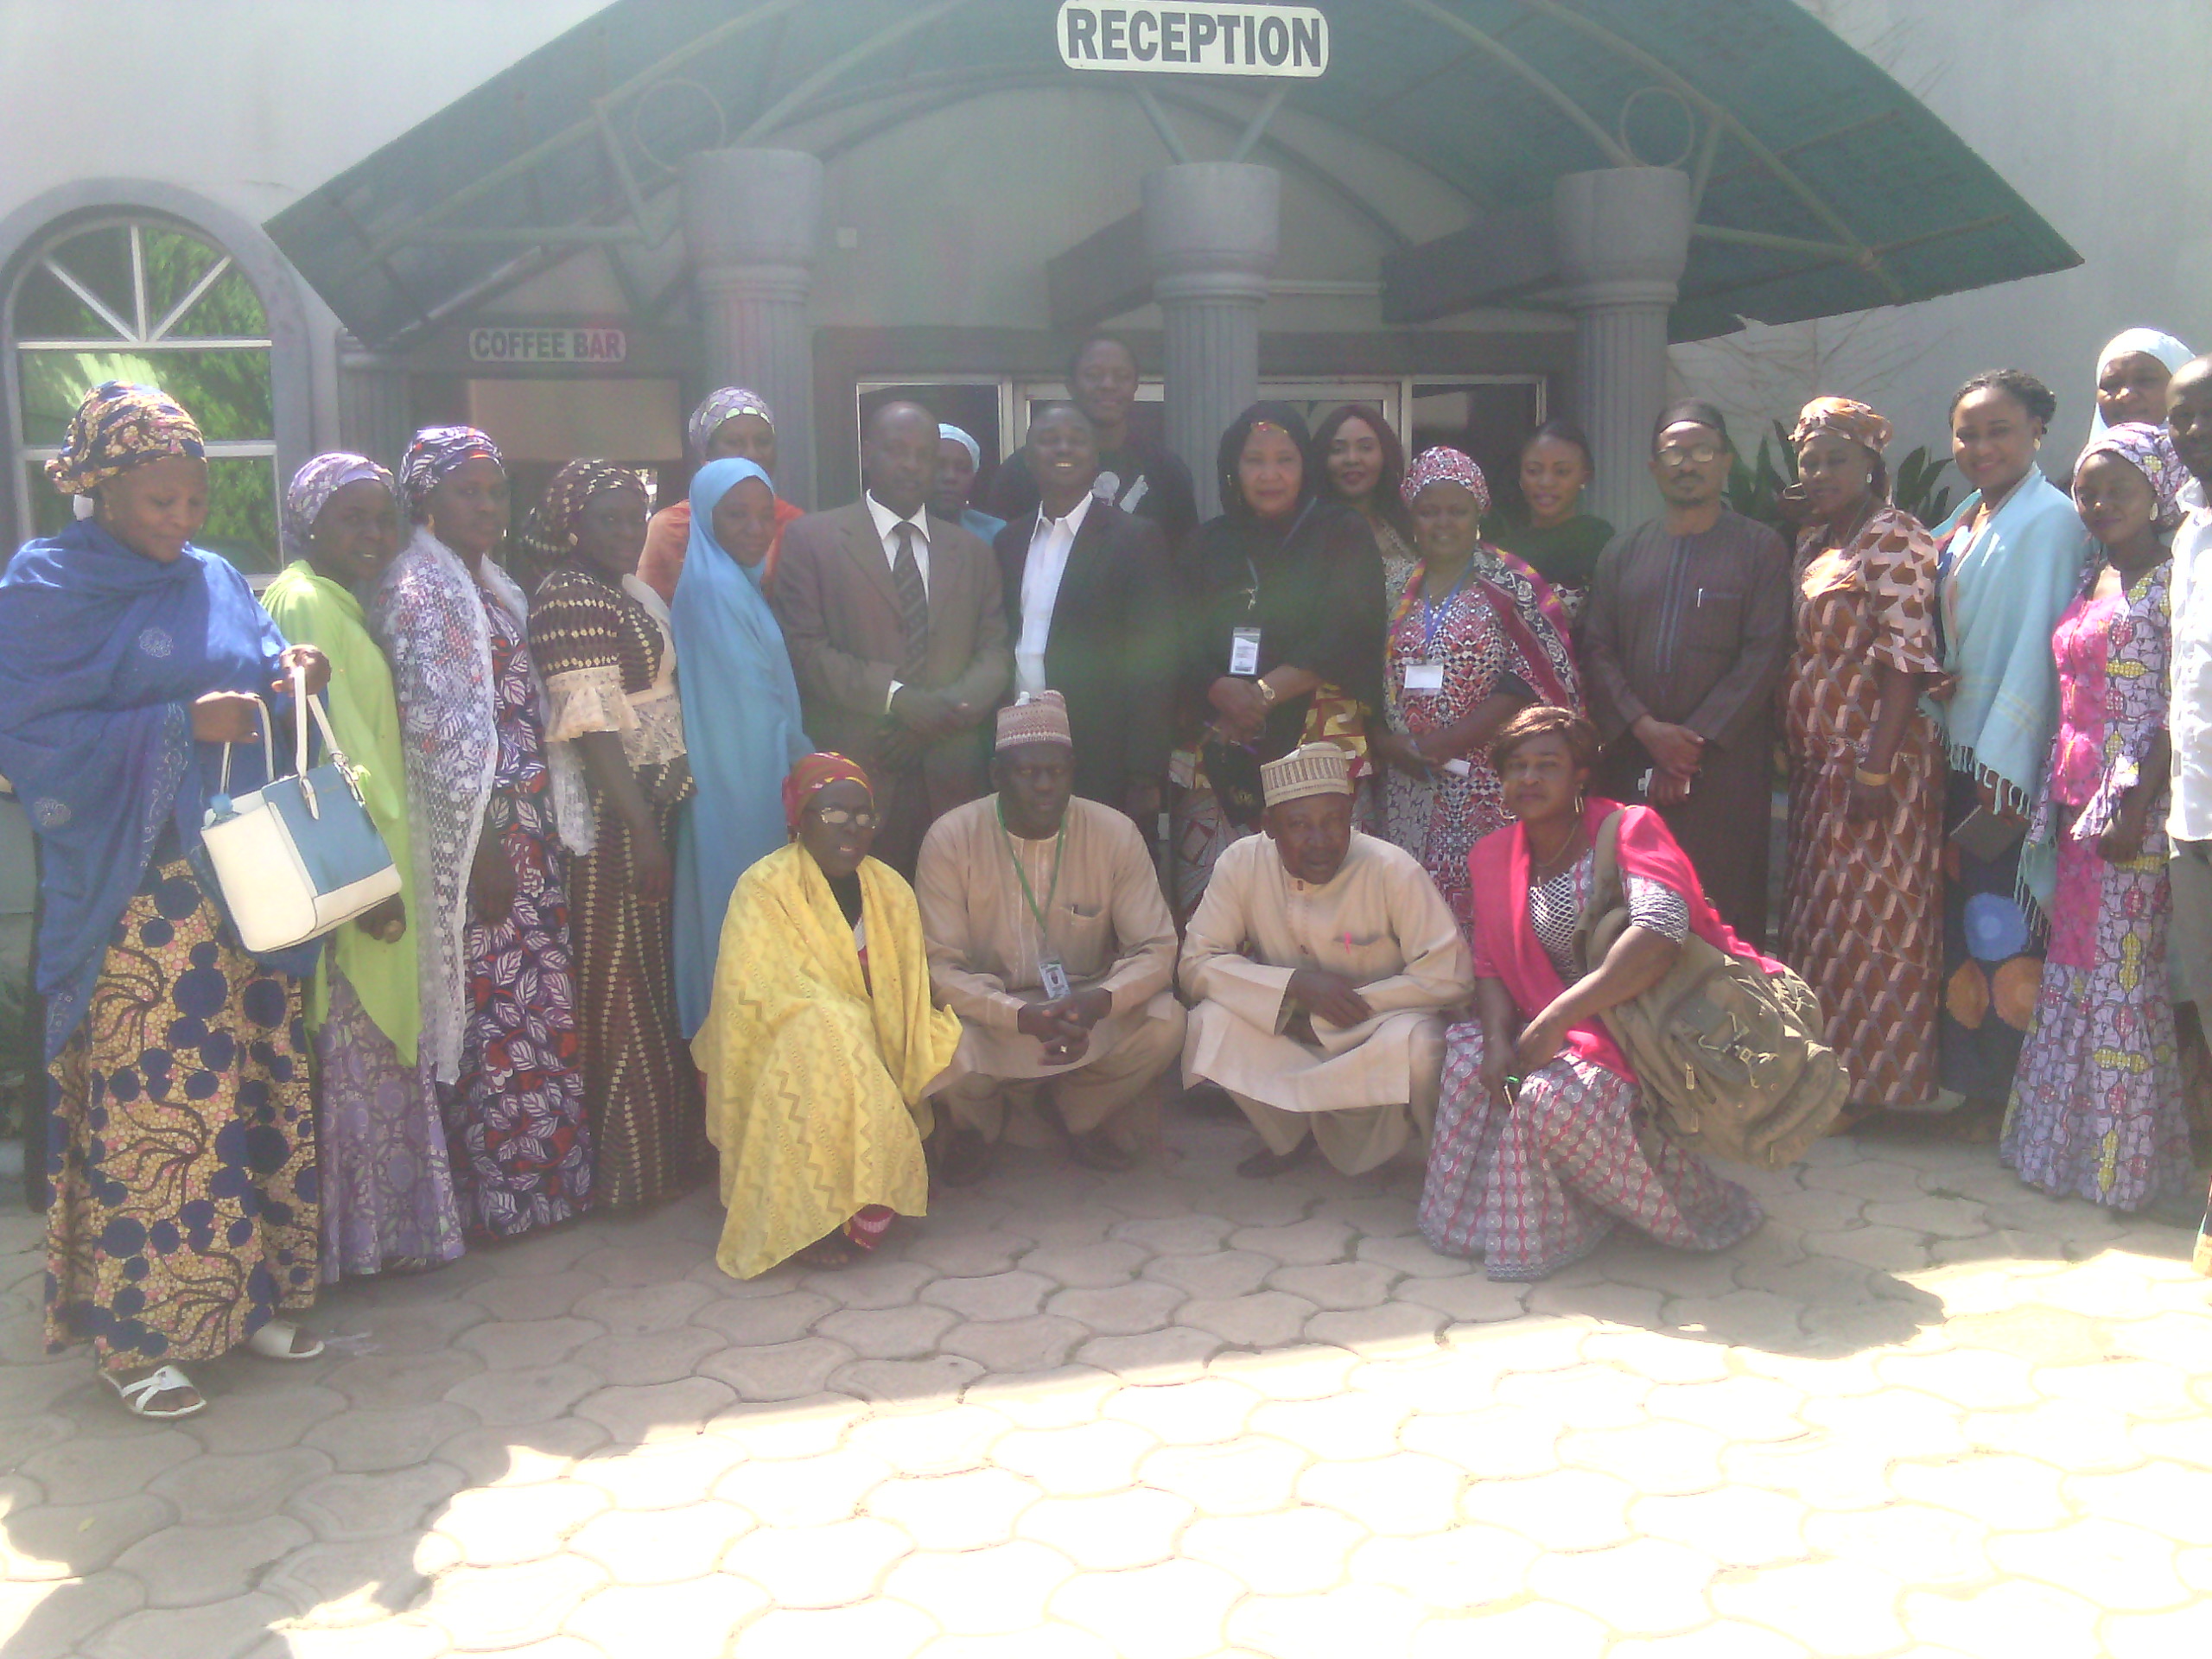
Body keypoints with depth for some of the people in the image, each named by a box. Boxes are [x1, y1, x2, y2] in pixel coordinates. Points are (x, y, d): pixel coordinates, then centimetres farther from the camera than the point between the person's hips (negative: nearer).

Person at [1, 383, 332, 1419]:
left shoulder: (217, 580, 14)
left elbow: (256, 679, 18)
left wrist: (290, 676, -6)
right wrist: (180, 726, -20)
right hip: (136, 898, -6)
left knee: (259, 1084, 8)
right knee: (147, 1101, -4)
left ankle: (242, 1291, 23)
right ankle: (134, 1333, 10)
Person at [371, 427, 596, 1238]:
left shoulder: (493, 584, 18)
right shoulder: (417, 587, -9)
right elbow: (433, 723, -16)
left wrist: (555, 826, 14)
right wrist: (482, 841, -18)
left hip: (532, 824, 8)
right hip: (476, 828, -8)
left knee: (544, 1001, 11)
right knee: (494, 1009, -3)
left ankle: (547, 1172, 21)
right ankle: (497, 1193, 8)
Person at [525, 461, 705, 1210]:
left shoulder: (637, 594, 14)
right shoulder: (569, 599, -13)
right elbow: (591, 727, -19)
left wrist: (659, 820, 12)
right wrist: (643, 831, -21)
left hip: (653, 808, 9)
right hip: (608, 816, -9)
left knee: (653, 975, 14)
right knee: (618, 985, -1)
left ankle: (666, 1144, 26)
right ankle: (625, 1167, 10)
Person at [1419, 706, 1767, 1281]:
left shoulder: (1628, 830, -13)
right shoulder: (1495, 855, 7)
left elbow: (1661, 931, -30)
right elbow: (1491, 964, 4)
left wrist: (1555, 1019, -31)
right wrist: (1500, 1040, -18)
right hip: (1571, 1028, 7)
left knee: (1554, 1095, -28)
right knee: (1468, 1051, -14)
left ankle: (1701, 1207, -7)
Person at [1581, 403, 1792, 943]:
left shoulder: (1761, 548, 6)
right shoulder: (1622, 553, 16)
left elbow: (1765, 654, -3)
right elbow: (1597, 651, 7)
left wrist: (1695, 738, -10)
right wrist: (1647, 729, -8)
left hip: (1724, 764, -3)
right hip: (1630, 763, 3)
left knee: (1724, 911, -4)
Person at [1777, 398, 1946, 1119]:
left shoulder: (1894, 539, -10)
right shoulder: (1810, 542, 15)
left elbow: (1907, 659, -18)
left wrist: (1875, 767, -23)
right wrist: (1785, 749, 10)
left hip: (1873, 763, -8)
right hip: (1816, 763, 8)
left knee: (1871, 921, -1)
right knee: (1819, 917, 13)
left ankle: (1873, 1080, 9)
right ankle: (1829, 1067, 24)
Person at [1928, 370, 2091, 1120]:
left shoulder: (2049, 519, -10)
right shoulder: (1964, 524, 14)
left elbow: (2037, 648, -16)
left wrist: (2003, 776, -20)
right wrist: (1930, 688, -4)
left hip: (2012, 758, -8)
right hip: (1957, 749, 8)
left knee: (2006, 920, -3)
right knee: (1962, 915, 11)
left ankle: (2010, 1095, 8)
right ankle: (1976, 1084, 21)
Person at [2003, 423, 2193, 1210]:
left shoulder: (2175, 580, -8)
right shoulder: (2092, 581, 15)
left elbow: (2180, 709, -14)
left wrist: (2136, 808, -20)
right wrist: (2056, 799, 12)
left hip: (2134, 800, -8)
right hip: (2079, 797, 8)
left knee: (2125, 969, -3)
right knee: (2073, 964, 11)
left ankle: (2123, 1154, 8)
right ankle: (2069, 1141, 21)